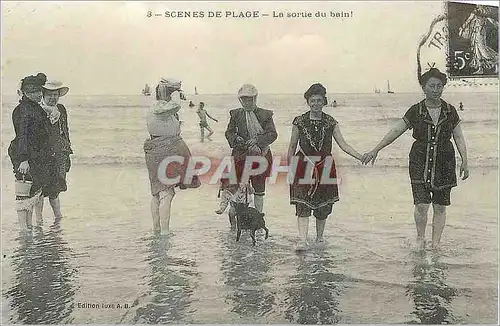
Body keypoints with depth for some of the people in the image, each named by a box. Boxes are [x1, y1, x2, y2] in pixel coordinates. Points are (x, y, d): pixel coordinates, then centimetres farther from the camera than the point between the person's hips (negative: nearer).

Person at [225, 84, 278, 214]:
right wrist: (236, 139, -18)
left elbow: (272, 134, -7)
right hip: (241, 155, 1)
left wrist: (257, 140, -22)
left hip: (260, 155, 0)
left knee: (259, 188, 10)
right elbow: (229, 132, 4)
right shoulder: (236, 114, 7)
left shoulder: (265, 114, 1)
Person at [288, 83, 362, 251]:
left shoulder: (330, 122, 6)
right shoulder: (299, 121, 2)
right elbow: (292, 146, 8)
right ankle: (302, 240, -14)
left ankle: (319, 239, 23)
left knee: (323, 207, 7)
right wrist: (289, 168, 6)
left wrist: (362, 157, -7)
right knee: (303, 205, -12)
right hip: (304, 166, -2)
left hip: (325, 167, 2)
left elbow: (343, 144, 4)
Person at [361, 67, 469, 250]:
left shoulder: (450, 111, 4)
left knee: (440, 207, 5)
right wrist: (375, 150, -5)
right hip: (420, 164, -2)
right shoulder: (415, 111, -1)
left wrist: (464, 162, 6)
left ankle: (436, 244, 20)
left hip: (444, 165, 2)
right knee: (421, 205, -9)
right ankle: (420, 237, 17)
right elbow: (396, 131, -1)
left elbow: (459, 138, 10)